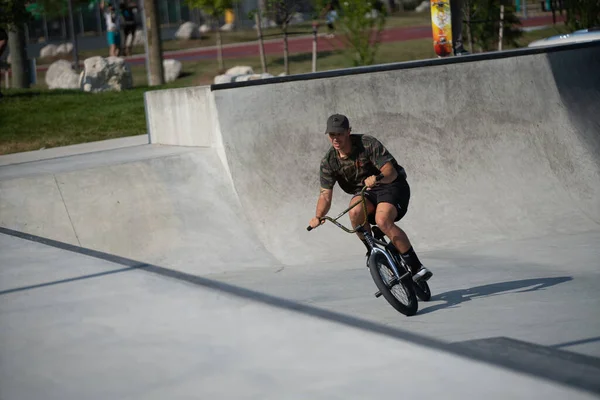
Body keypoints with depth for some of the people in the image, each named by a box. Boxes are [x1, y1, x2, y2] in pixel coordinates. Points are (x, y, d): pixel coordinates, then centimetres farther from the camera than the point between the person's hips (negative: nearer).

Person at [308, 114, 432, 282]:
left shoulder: (367, 144, -19)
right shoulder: (328, 162, -8)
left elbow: (391, 172, -26)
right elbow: (326, 194, -12)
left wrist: (378, 178, -48)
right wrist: (318, 216, -31)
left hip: (391, 186, -4)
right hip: (364, 193, 4)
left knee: (382, 220, -33)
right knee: (355, 211, -32)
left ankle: (416, 267, -28)